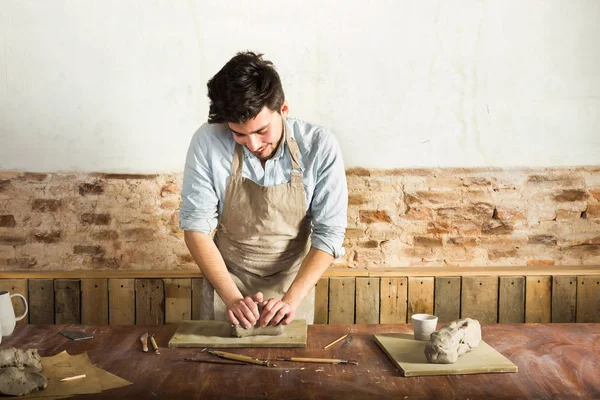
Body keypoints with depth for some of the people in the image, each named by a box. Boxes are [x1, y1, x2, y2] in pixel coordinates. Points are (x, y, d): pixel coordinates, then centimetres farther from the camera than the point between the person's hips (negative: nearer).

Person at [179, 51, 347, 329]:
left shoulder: (319, 146, -19)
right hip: (226, 282, 0)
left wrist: (291, 299, -26)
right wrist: (232, 298, -22)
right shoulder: (207, 142, -19)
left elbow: (329, 233, -15)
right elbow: (196, 226, -14)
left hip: (293, 283, 0)